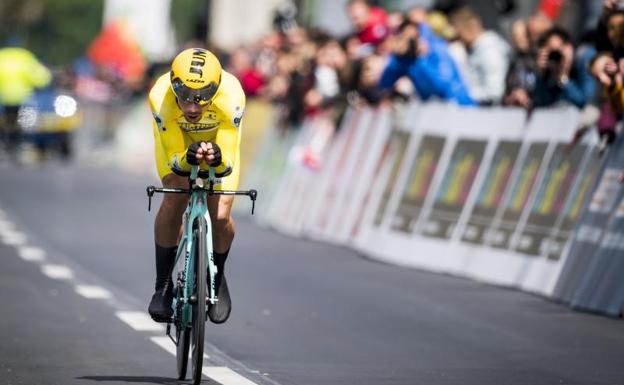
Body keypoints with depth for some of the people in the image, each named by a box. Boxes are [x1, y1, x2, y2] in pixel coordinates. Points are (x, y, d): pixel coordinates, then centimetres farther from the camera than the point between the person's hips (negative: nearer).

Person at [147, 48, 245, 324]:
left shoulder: (230, 97, -40)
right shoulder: (160, 98, -39)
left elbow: (228, 163, -34)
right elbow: (174, 158, -32)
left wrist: (217, 158, -57)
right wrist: (187, 158, -54)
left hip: (218, 140, 0)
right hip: (176, 138, 0)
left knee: (220, 215, -14)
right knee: (174, 200, -24)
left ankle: (218, 277, 17)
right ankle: (163, 284, -7)